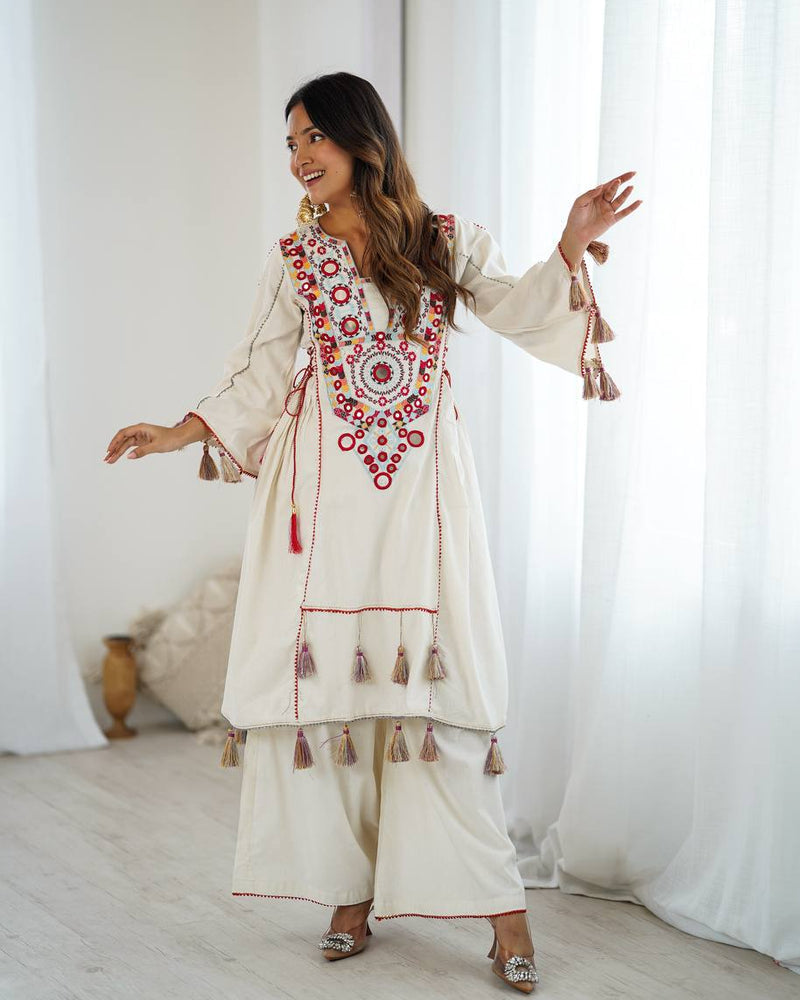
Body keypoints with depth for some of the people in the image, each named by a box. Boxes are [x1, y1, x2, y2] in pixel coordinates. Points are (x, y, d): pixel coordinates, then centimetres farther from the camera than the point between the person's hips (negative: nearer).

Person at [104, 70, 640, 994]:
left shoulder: (445, 242, 8)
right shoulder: (295, 259, 11)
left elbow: (517, 310, 0)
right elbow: (259, 375, 12)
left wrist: (570, 246, -13)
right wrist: (183, 432, 2)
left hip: (421, 488, -2)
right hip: (325, 492, 2)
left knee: (432, 676, -6)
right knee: (328, 673, -1)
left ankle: (499, 903, -1)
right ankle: (351, 892, 10)